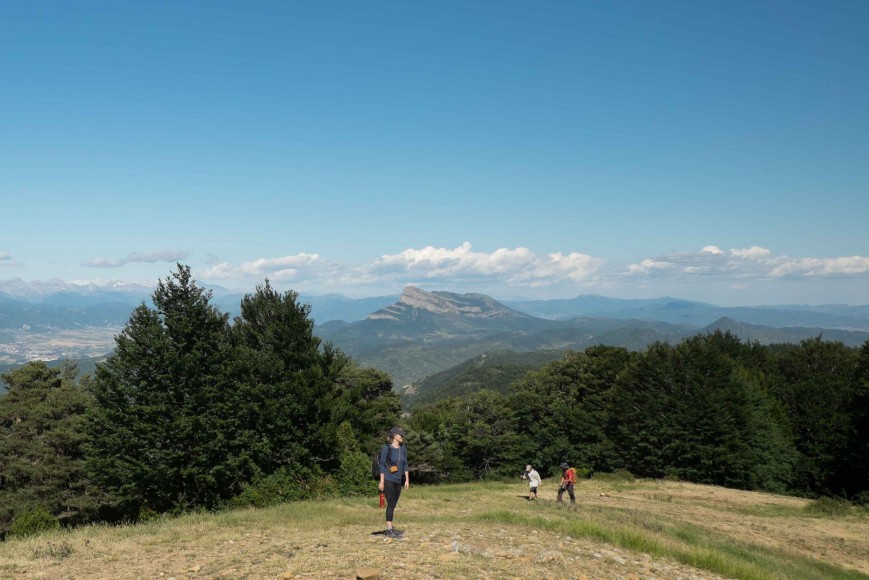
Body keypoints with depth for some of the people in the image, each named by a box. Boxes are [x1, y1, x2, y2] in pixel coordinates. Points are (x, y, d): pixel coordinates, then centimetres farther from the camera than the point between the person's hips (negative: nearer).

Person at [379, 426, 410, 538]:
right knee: (391, 504, -9)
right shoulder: (386, 448, -9)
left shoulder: (403, 448, 7)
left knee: (393, 505, 11)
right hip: (388, 480, -6)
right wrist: (381, 482, -11)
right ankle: (389, 530, -6)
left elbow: (405, 464, 13)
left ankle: (390, 528, 19)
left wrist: (407, 480, 9)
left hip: (398, 481, 6)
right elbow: (382, 465, -8)